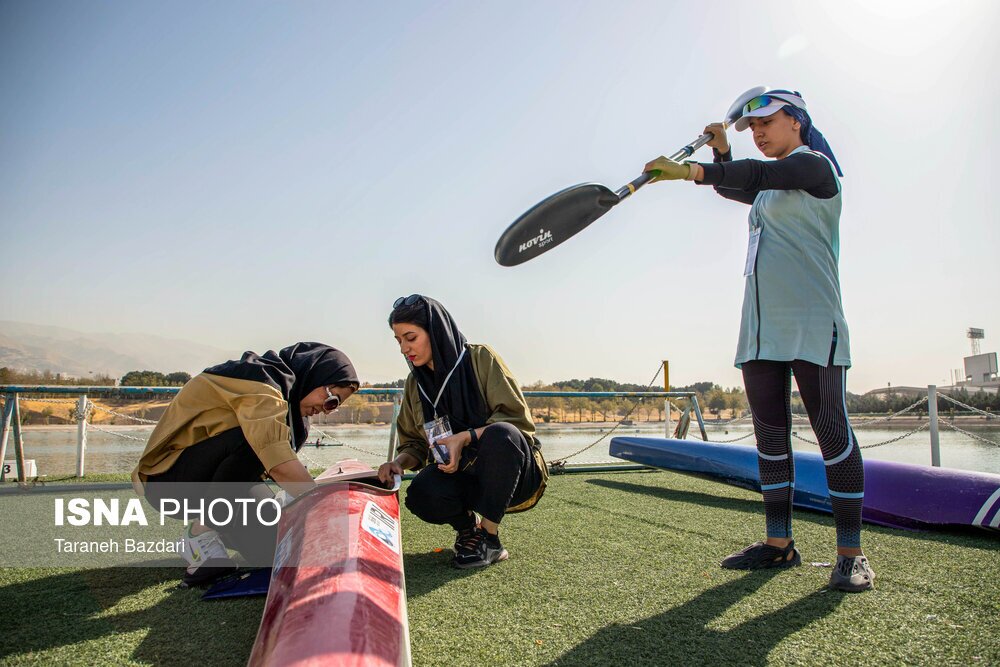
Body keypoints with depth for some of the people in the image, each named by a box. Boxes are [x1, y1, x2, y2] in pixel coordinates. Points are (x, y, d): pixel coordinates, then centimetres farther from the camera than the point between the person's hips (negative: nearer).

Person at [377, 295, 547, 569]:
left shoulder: (480, 358, -8)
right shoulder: (415, 384, 7)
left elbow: (517, 418, -13)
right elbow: (414, 444, 11)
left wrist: (466, 437, -26)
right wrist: (399, 462, -11)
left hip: (514, 474, -3)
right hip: (462, 476, 3)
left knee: (500, 434, -37)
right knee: (420, 495, -30)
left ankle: (489, 536, -18)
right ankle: (468, 525, 4)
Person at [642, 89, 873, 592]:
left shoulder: (815, 165, -1)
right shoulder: (771, 188, 22)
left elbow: (758, 176, -20)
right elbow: (732, 187, 39)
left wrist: (688, 170, -28)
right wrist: (721, 152, 22)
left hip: (811, 325, -8)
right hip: (761, 328, 8)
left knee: (831, 432, -6)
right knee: (770, 434, 6)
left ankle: (851, 553, 2)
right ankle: (779, 543, 13)